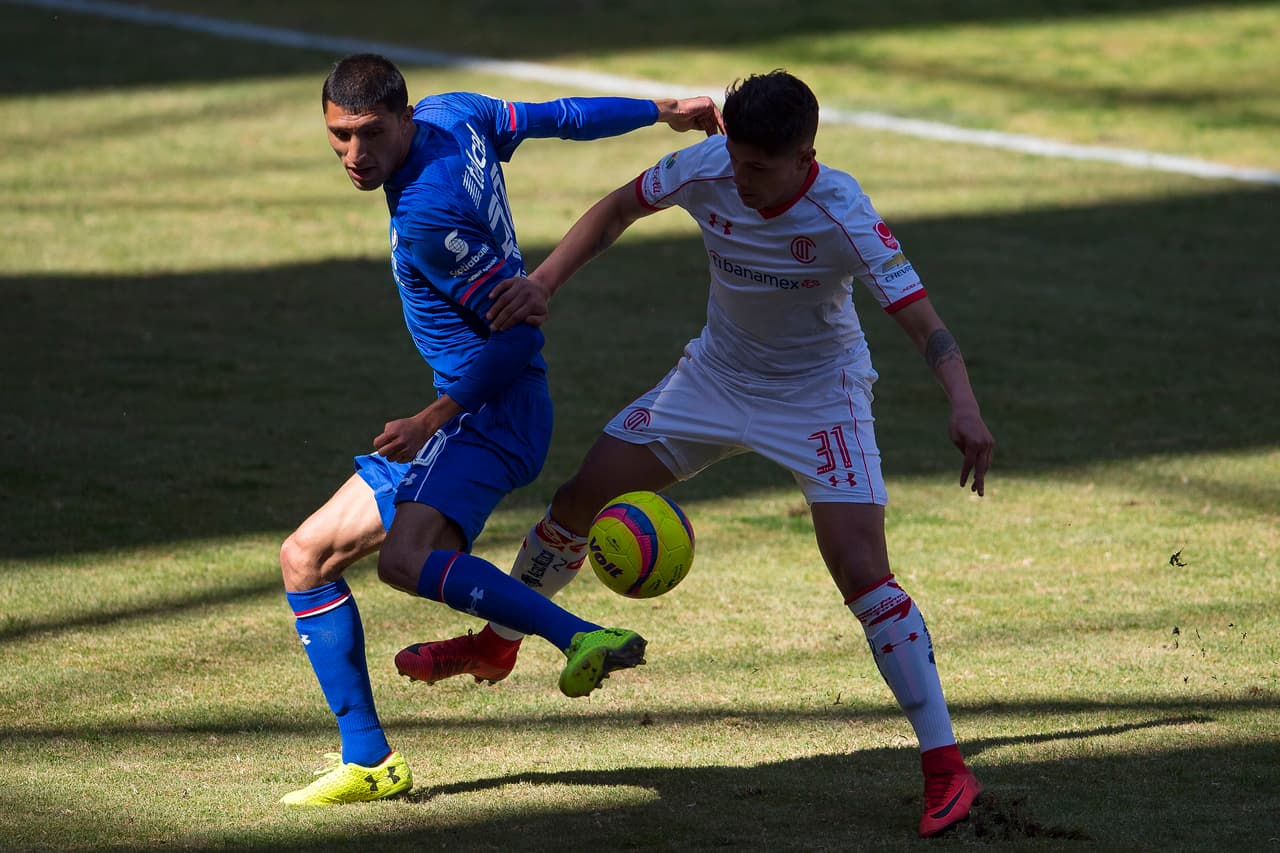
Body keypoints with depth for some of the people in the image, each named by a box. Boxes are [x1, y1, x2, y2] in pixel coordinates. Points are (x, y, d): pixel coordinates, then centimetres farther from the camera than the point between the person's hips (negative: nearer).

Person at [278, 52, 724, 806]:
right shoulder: (451, 115, 2)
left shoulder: (427, 217, -23)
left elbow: (519, 331, -22)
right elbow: (557, 117, 15)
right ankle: (368, 761, 11)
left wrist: (435, 420, -22)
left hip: (490, 411, -10)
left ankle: (586, 638, -32)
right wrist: (664, 111, 28)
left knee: (407, 558, -36)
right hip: (468, 412, 10)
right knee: (306, 559, 9)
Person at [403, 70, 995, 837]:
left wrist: (966, 407, -53)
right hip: (718, 374, 5)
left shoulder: (844, 218, -31)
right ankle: (497, 646, 33)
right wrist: (543, 284, -11)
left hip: (819, 395, -5)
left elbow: (922, 321, -35)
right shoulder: (705, 169, -19)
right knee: (580, 497, 6)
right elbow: (620, 209, 0)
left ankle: (946, 767, -15)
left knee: (863, 574, -20)